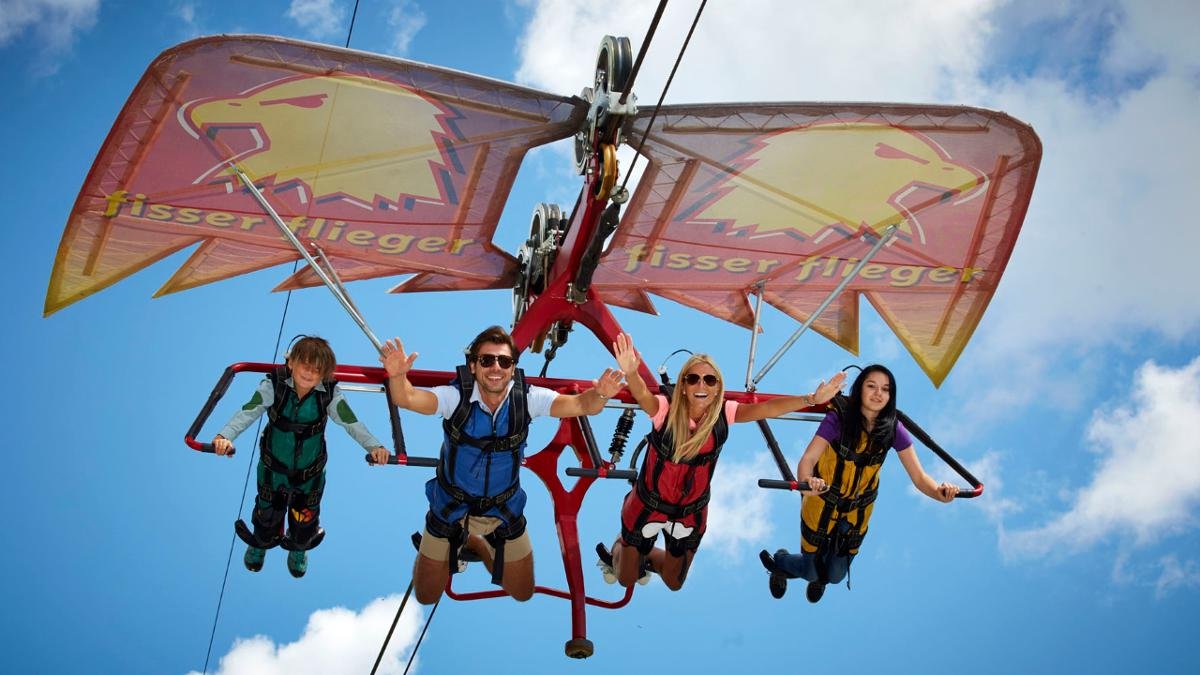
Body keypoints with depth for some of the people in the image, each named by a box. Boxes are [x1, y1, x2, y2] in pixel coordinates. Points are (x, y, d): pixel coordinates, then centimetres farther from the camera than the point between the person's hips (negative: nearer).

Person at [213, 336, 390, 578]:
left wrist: (373, 445, -40)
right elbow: (248, 413, -31)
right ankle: (260, 543, 60)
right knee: (267, 515, 23)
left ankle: (298, 549, 59)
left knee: (305, 519, 22)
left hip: (310, 474, 1)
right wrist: (225, 435, -47)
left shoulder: (330, 394, -25)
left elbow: (351, 423, -24)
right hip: (273, 470, 0)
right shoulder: (274, 386, -28)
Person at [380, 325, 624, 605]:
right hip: (451, 508, -2)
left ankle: (476, 544, 40)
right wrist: (398, 376, -62)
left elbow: (580, 404, -30)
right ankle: (454, 545, 40)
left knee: (523, 593, 17)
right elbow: (408, 399, -39)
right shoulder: (457, 397, -25)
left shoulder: (527, 398, -20)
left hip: (503, 510, 2)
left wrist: (599, 395, -53)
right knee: (426, 596, 11)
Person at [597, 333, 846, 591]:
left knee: (674, 583, 22)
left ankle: (645, 558, 52)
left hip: (691, 513, 3)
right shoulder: (666, 410, -26)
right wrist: (631, 373, -70)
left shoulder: (724, 414, -18)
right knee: (626, 579, 14)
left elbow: (767, 409, -30)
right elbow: (642, 395, -46)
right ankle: (617, 551, 47)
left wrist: (811, 399, -45)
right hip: (648, 505, -3)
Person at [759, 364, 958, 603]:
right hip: (822, 504, -3)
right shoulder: (838, 418, -26)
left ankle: (819, 577, 54)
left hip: (859, 511, 3)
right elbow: (808, 459, -34)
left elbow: (919, 477, -17)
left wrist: (939, 492, -39)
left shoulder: (893, 429, -16)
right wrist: (807, 482, -57)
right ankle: (779, 561, 43)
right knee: (811, 571, 7)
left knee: (835, 576, 15)